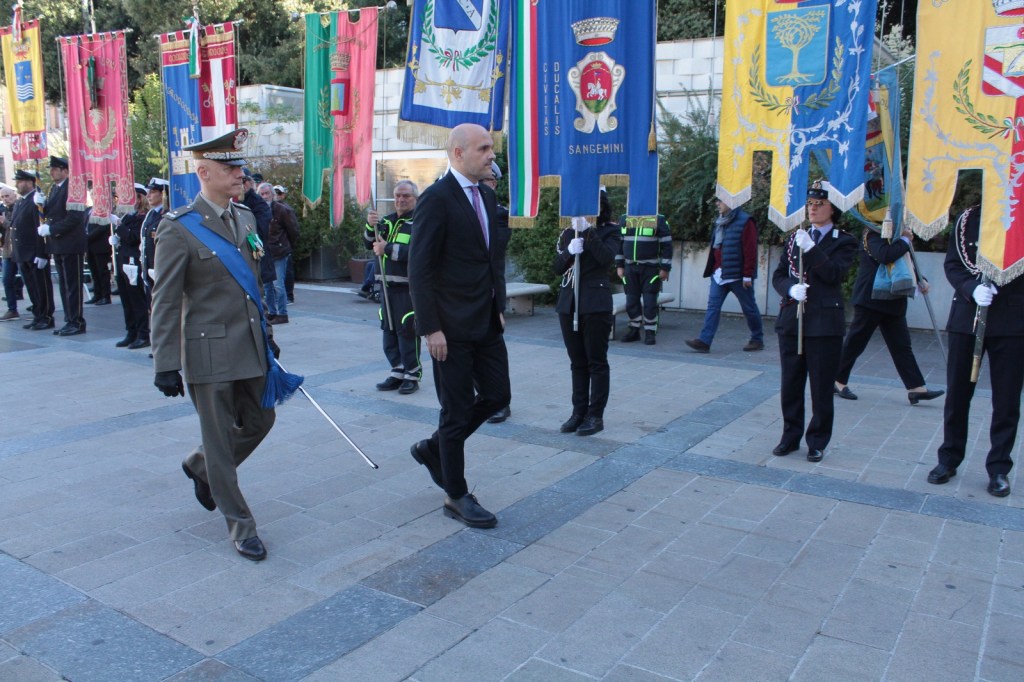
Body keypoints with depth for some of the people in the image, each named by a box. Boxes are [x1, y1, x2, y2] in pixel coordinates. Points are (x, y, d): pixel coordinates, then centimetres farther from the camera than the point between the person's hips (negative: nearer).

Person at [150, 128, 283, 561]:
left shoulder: (246, 217, 9)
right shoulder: (179, 229, -11)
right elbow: (165, 302, -11)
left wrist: (265, 333, 18)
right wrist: (165, 364, -12)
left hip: (251, 348, 7)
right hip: (209, 353, -7)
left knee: (259, 422, 17)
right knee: (220, 439, 5)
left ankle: (201, 468, 43)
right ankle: (239, 524, 20)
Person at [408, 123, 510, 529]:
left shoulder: (487, 197, 11)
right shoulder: (436, 199, -14)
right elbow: (420, 270, -16)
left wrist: (499, 307, 13)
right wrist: (430, 328, -18)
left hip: (486, 323, 8)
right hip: (452, 327, -8)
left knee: (497, 394, 12)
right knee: (457, 409, 3)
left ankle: (433, 448, 33)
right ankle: (457, 497, 19)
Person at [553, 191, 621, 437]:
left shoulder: (609, 231, 0)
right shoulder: (568, 233, 12)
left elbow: (607, 258, -19)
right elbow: (558, 267, 8)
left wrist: (587, 231, -22)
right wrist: (569, 251, -11)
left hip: (596, 304, -5)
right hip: (568, 303, 5)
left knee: (597, 361, 0)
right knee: (577, 362, 10)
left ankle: (595, 415, 7)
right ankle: (579, 412, 18)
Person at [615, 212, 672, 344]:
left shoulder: (659, 220, -4)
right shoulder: (624, 219, 7)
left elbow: (667, 245, -4)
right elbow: (619, 242, 13)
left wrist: (665, 268, -8)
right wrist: (619, 266, 8)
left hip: (650, 268, -4)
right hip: (630, 268, 4)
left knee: (649, 302, -4)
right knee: (631, 301, 7)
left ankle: (650, 332, 6)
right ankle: (634, 330, 19)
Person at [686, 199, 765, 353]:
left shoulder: (745, 222, -11)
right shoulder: (720, 221, 14)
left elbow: (750, 251, -15)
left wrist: (748, 275, -18)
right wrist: (712, 269, 16)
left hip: (737, 275, -7)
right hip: (719, 273, 7)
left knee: (749, 308, 7)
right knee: (713, 306, -3)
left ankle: (757, 340, 22)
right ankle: (704, 341, -8)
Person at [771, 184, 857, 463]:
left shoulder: (843, 242, 2)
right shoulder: (795, 238, 13)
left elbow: (835, 274, -14)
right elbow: (778, 276, 9)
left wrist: (811, 249, -22)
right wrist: (791, 289, -12)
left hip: (824, 323, -4)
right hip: (791, 320, 4)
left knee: (821, 387, 3)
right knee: (791, 384, 10)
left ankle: (817, 442, 16)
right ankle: (790, 436, 23)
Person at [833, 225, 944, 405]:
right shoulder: (873, 234, -13)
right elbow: (885, 256, -32)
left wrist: (920, 280, 11)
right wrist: (905, 240, -20)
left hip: (893, 301, 9)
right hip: (871, 299, -9)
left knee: (901, 344, 6)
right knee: (855, 342, 1)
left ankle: (916, 388, 6)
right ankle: (837, 380, 13)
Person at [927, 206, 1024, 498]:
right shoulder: (968, 218, 4)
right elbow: (952, 264, 2)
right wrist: (972, 288, -16)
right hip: (967, 316, 1)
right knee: (957, 392, 8)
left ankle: (999, 468, 17)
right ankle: (949, 459, 22)